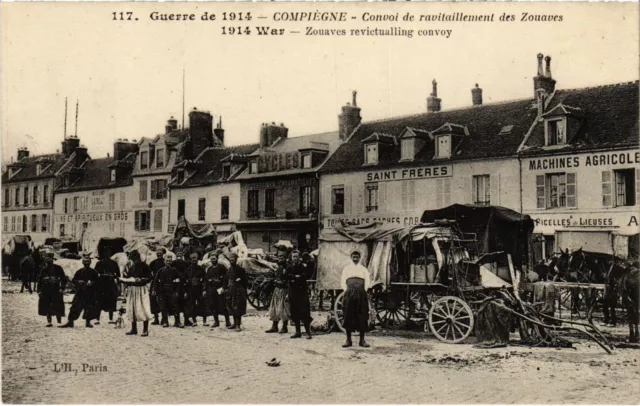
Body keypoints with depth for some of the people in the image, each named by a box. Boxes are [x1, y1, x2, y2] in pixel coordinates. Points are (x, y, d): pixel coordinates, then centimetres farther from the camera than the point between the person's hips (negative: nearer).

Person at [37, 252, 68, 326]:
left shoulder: (58, 268, -1)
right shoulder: (44, 269, 6)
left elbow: (63, 278, 1)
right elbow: (39, 280, 10)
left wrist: (62, 288, -9)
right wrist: (39, 290, 3)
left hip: (56, 290, -3)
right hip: (46, 291, 3)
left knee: (57, 307, -8)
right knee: (47, 306, 4)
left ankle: (59, 322, 8)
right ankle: (49, 321, 11)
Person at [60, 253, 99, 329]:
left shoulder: (93, 272, 5)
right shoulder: (79, 272, 8)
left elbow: (96, 282, 2)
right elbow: (73, 281, 8)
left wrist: (91, 283, -17)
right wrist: (78, 282, -11)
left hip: (90, 293, 0)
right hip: (80, 292, 0)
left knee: (90, 308, -1)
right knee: (75, 307, -5)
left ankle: (88, 322, 14)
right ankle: (70, 322, -1)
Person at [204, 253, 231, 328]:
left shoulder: (222, 267, -2)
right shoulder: (209, 269, 16)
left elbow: (225, 278, -7)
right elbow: (206, 280, 18)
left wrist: (223, 287, -17)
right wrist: (205, 290, 11)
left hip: (220, 289, -5)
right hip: (211, 289, 5)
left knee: (223, 306, -8)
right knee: (213, 306, 5)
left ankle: (227, 321, 1)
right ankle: (216, 321, 15)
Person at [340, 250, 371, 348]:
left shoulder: (364, 269, 18)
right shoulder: (347, 268, 17)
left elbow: (367, 282, 10)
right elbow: (343, 281, 9)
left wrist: (364, 291, -3)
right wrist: (346, 291, -4)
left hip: (361, 293, 1)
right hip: (349, 293, 0)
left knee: (362, 316, -2)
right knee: (348, 316, -3)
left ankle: (362, 340, 3)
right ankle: (348, 340, 2)